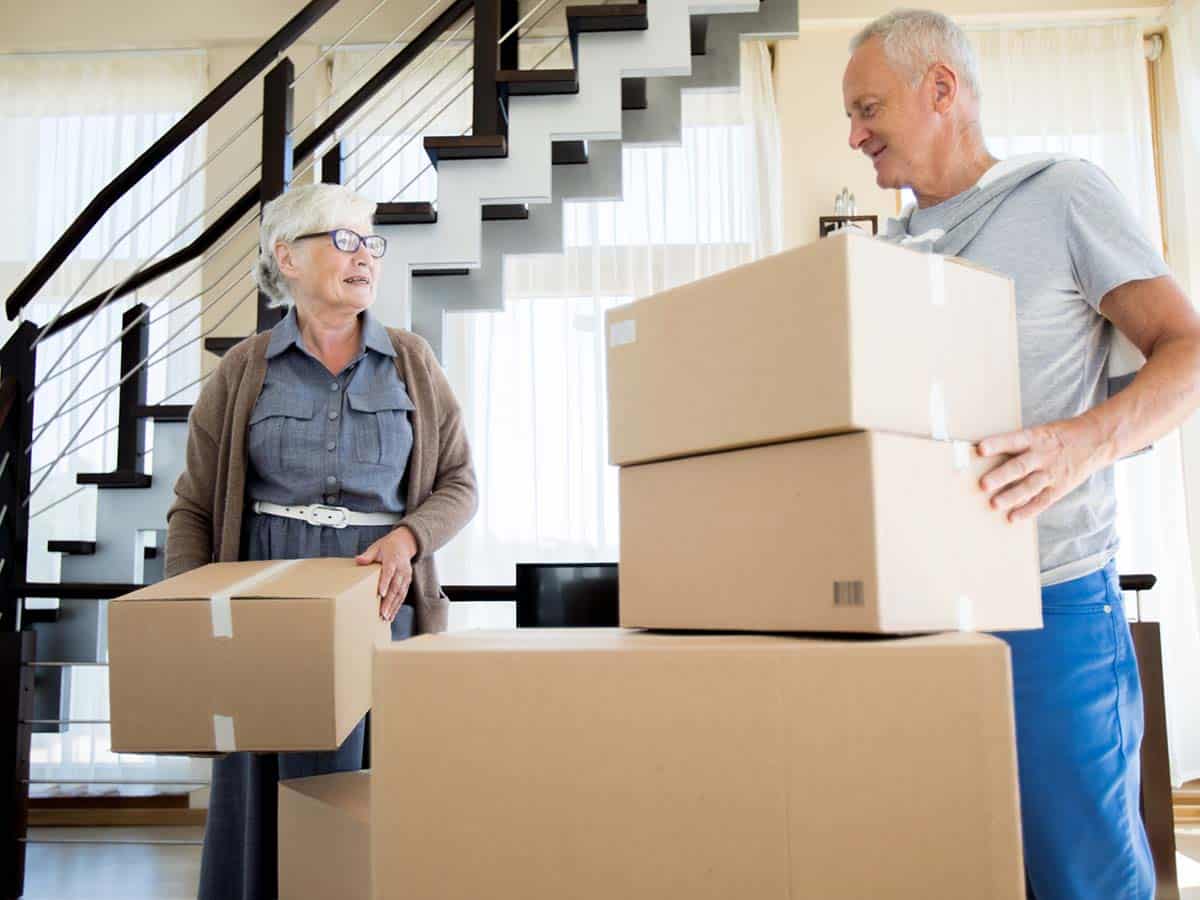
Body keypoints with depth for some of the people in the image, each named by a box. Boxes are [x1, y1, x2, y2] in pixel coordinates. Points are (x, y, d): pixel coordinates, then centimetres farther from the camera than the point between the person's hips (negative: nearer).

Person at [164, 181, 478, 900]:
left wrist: (408, 538, -12)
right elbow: (193, 509, 7)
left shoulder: (411, 363, 8)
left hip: (383, 604, 0)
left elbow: (459, 485, 8)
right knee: (266, 800, 0)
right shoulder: (244, 372, 7)